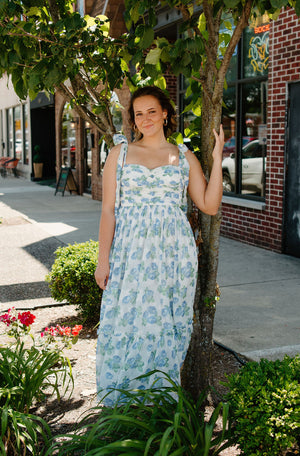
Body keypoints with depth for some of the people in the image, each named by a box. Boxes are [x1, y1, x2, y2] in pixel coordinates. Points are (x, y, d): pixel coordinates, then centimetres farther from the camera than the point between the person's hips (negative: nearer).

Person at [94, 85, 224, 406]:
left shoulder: (184, 157, 9)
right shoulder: (120, 153, 7)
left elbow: (209, 205, 2)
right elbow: (108, 210, 2)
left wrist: (217, 159, -2)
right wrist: (103, 259, -4)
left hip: (173, 253, 1)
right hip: (130, 251, 0)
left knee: (165, 323, 4)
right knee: (126, 321, -1)